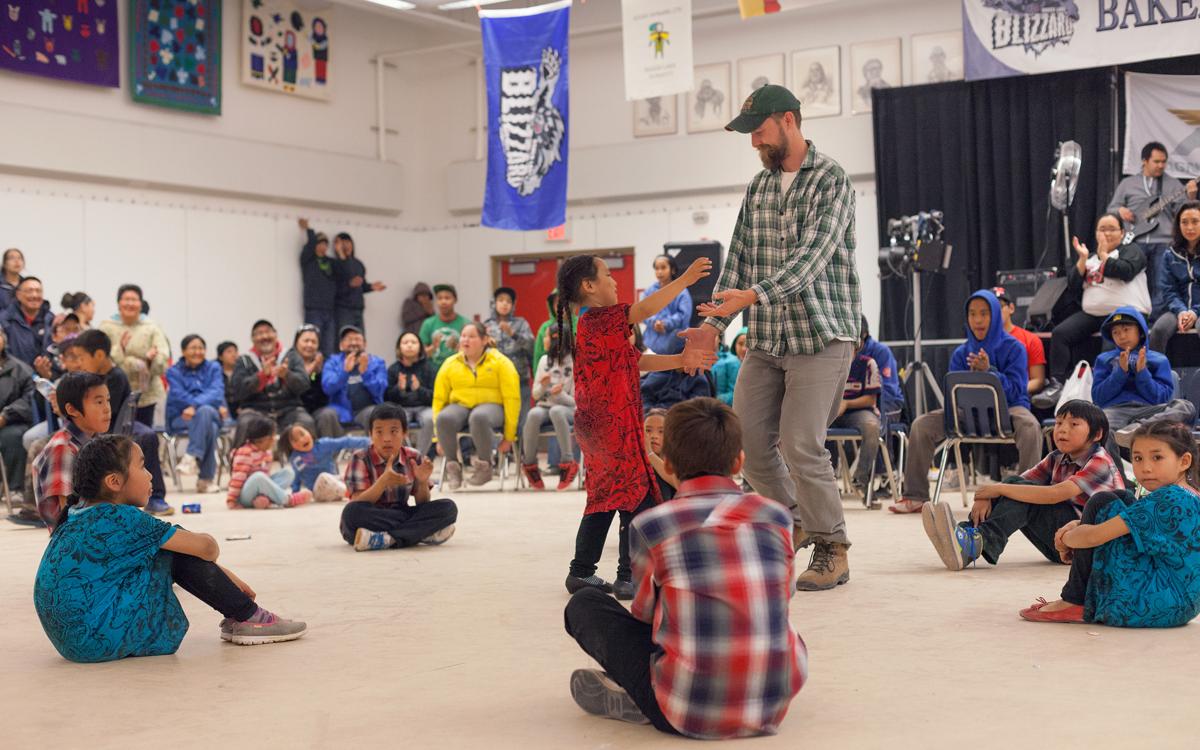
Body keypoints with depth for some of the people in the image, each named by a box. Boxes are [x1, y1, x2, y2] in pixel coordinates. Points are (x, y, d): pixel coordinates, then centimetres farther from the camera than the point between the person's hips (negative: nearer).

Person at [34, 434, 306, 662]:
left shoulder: (80, 515, 12)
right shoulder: (121, 518, -14)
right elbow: (206, 547, -11)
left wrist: (223, 576, 25)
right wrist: (209, 548, 14)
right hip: (101, 639, -9)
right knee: (178, 552, -5)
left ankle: (237, 615, 17)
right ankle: (249, 618, 6)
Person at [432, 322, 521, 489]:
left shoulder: (500, 362, 1)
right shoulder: (450, 364, 9)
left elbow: (512, 398, -4)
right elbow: (439, 398, 7)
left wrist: (509, 436, -9)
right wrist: (440, 438, 2)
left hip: (490, 405, -3)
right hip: (459, 405, 3)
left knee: (479, 417, -40)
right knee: (444, 418, -34)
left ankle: (484, 466, -16)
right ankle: (453, 466, -11)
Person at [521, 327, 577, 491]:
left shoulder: (574, 364, -1)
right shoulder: (545, 360, 10)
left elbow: (576, 401, -3)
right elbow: (535, 395, 12)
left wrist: (560, 395, -22)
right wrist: (543, 386, -10)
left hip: (568, 410, -3)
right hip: (544, 406, 3)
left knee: (556, 411, -40)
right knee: (533, 414, -34)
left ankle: (568, 463, -32)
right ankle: (529, 463, -19)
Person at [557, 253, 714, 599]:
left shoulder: (591, 325, 17)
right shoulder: (601, 319, -13)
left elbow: (637, 361, 16)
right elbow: (647, 308, -21)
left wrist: (681, 360, 9)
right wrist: (686, 278, -13)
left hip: (596, 425, 10)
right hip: (614, 424, -10)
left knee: (604, 498, 16)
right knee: (638, 498, -5)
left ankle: (581, 572, 21)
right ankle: (629, 578, -3)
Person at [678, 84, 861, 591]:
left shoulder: (830, 180, -9)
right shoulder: (758, 187, 13)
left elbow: (813, 254, -21)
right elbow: (739, 257, 11)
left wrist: (753, 295, -32)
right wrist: (715, 323, -1)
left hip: (820, 334, -7)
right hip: (765, 340, 7)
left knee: (801, 445, -10)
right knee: (748, 440, 5)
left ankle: (832, 549, 8)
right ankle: (792, 521, 29)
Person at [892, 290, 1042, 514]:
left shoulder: (1013, 348, -3)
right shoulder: (961, 353, 7)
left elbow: (1015, 391, -11)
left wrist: (989, 370, -25)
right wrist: (973, 373, -16)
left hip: (1008, 407, -4)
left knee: (1029, 426, -39)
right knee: (922, 424, -15)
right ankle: (915, 496, -7)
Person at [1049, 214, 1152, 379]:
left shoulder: (1131, 249, 13)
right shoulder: (1090, 258, 26)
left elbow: (1126, 271, -10)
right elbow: (1073, 287, 12)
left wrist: (1104, 254, 1)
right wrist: (1082, 259, 3)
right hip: (1091, 314, 5)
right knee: (1060, 333, -19)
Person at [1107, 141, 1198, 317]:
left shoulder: (1173, 184, 12)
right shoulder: (1127, 183, 13)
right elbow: (1111, 208, 17)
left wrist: (1190, 197, -14)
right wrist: (1120, 210, -5)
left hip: (1163, 243, 0)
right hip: (1134, 242, 0)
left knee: (1159, 288, -1)